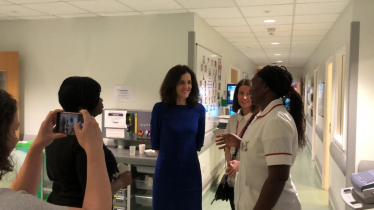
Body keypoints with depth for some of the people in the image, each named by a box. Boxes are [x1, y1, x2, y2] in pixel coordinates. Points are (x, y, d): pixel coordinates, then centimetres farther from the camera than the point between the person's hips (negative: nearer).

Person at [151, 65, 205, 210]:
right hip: (166, 170, -1)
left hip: (190, 170, 2)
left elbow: (199, 142, 9)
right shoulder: (160, 108, -9)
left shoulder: (199, 110, -3)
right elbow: (155, 143, 1)